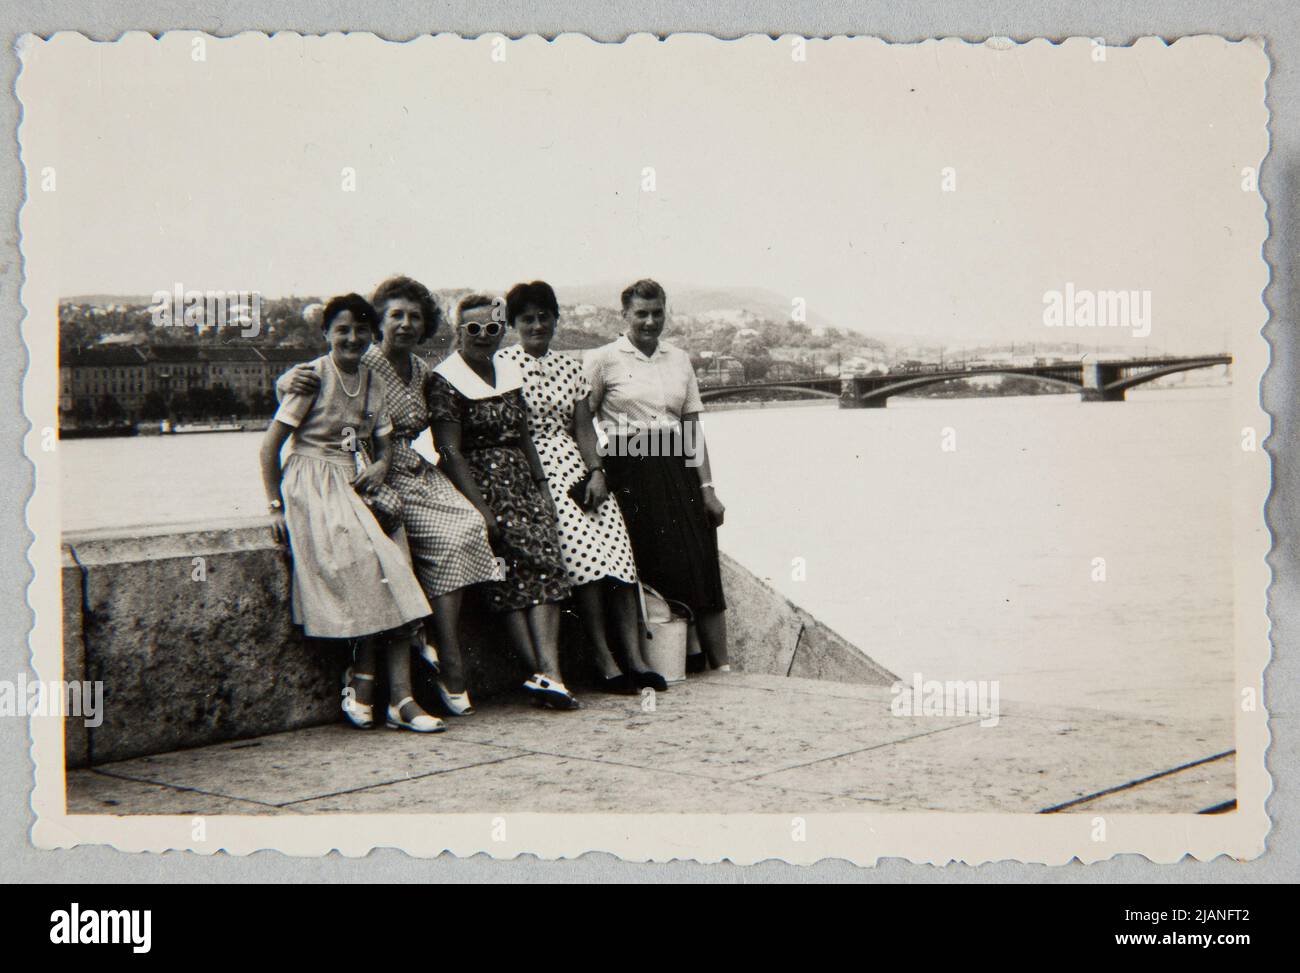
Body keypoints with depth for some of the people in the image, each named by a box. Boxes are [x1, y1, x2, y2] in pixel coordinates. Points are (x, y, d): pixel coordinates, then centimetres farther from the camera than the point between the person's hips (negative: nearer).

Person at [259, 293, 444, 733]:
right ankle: (361, 678, -11)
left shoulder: (373, 381, 13)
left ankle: (401, 697, -20)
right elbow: (270, 444, -4)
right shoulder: (313, 376, -4)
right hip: (312, 485, -5)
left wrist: (379, 466, -4)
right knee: (371, 564, -25)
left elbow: (383, 444, 19)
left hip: (352, 484, 5)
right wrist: (276, 506, -7)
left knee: (392, 571, -16)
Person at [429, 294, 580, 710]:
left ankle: (548, 673, -26)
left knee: (545, 557, -16)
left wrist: (542, 486, 11)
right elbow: (451, 451, -11)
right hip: (479, 484, -6)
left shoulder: (509, 373, 17)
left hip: (521, 478, 6)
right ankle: (546, 673, -23)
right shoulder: (445, 381, -4)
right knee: (514, 565, -21)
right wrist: (481, 508, -17)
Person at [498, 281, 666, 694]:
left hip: (577, 466, 5)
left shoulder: (570, 366, 18)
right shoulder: (502, 364, 3)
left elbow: (584, 427, 11)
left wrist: (596, 471, -5)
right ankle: (606, 663, -21)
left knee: (618, 547, -15)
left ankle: (635, 658, -17)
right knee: (583, 546, -23)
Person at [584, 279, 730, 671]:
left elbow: (693, 428, 11)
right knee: (650, 571, -5)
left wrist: (707, 487, 6)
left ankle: (722, 666, 0)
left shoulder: (678, 359, 13)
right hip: (630, 473, -4)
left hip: (678, 470, 4)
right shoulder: (604, 359, 1)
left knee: (701, 569, -2)